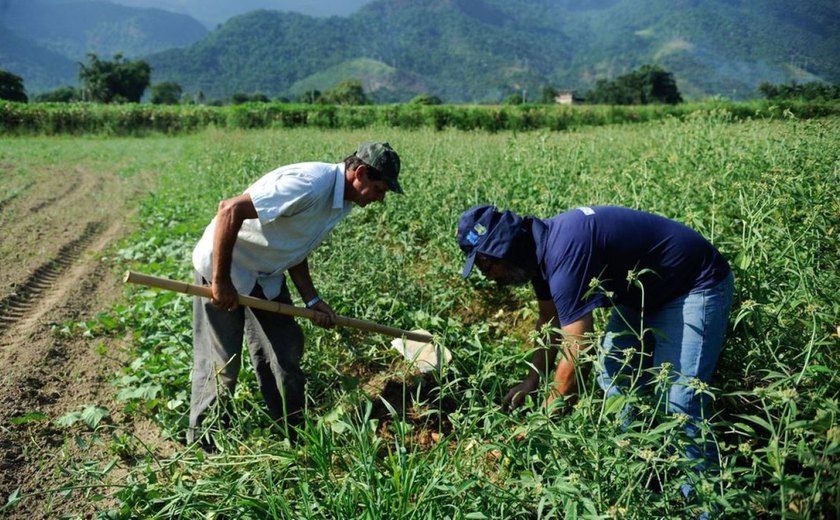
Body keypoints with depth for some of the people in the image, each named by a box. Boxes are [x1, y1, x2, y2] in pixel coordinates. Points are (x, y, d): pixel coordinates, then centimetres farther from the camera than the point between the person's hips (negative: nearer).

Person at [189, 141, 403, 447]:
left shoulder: (341, 202, 0)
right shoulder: (310, 184, -30)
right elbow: (230, 210, -32)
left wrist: (312, 300, -1)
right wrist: (220, 281, -27)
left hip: (266, 276, 9)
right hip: (223, 268, -8)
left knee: (286, 354, 9)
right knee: (221, 364, 1)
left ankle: (294, 435, 24)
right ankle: (202, 444, 22)